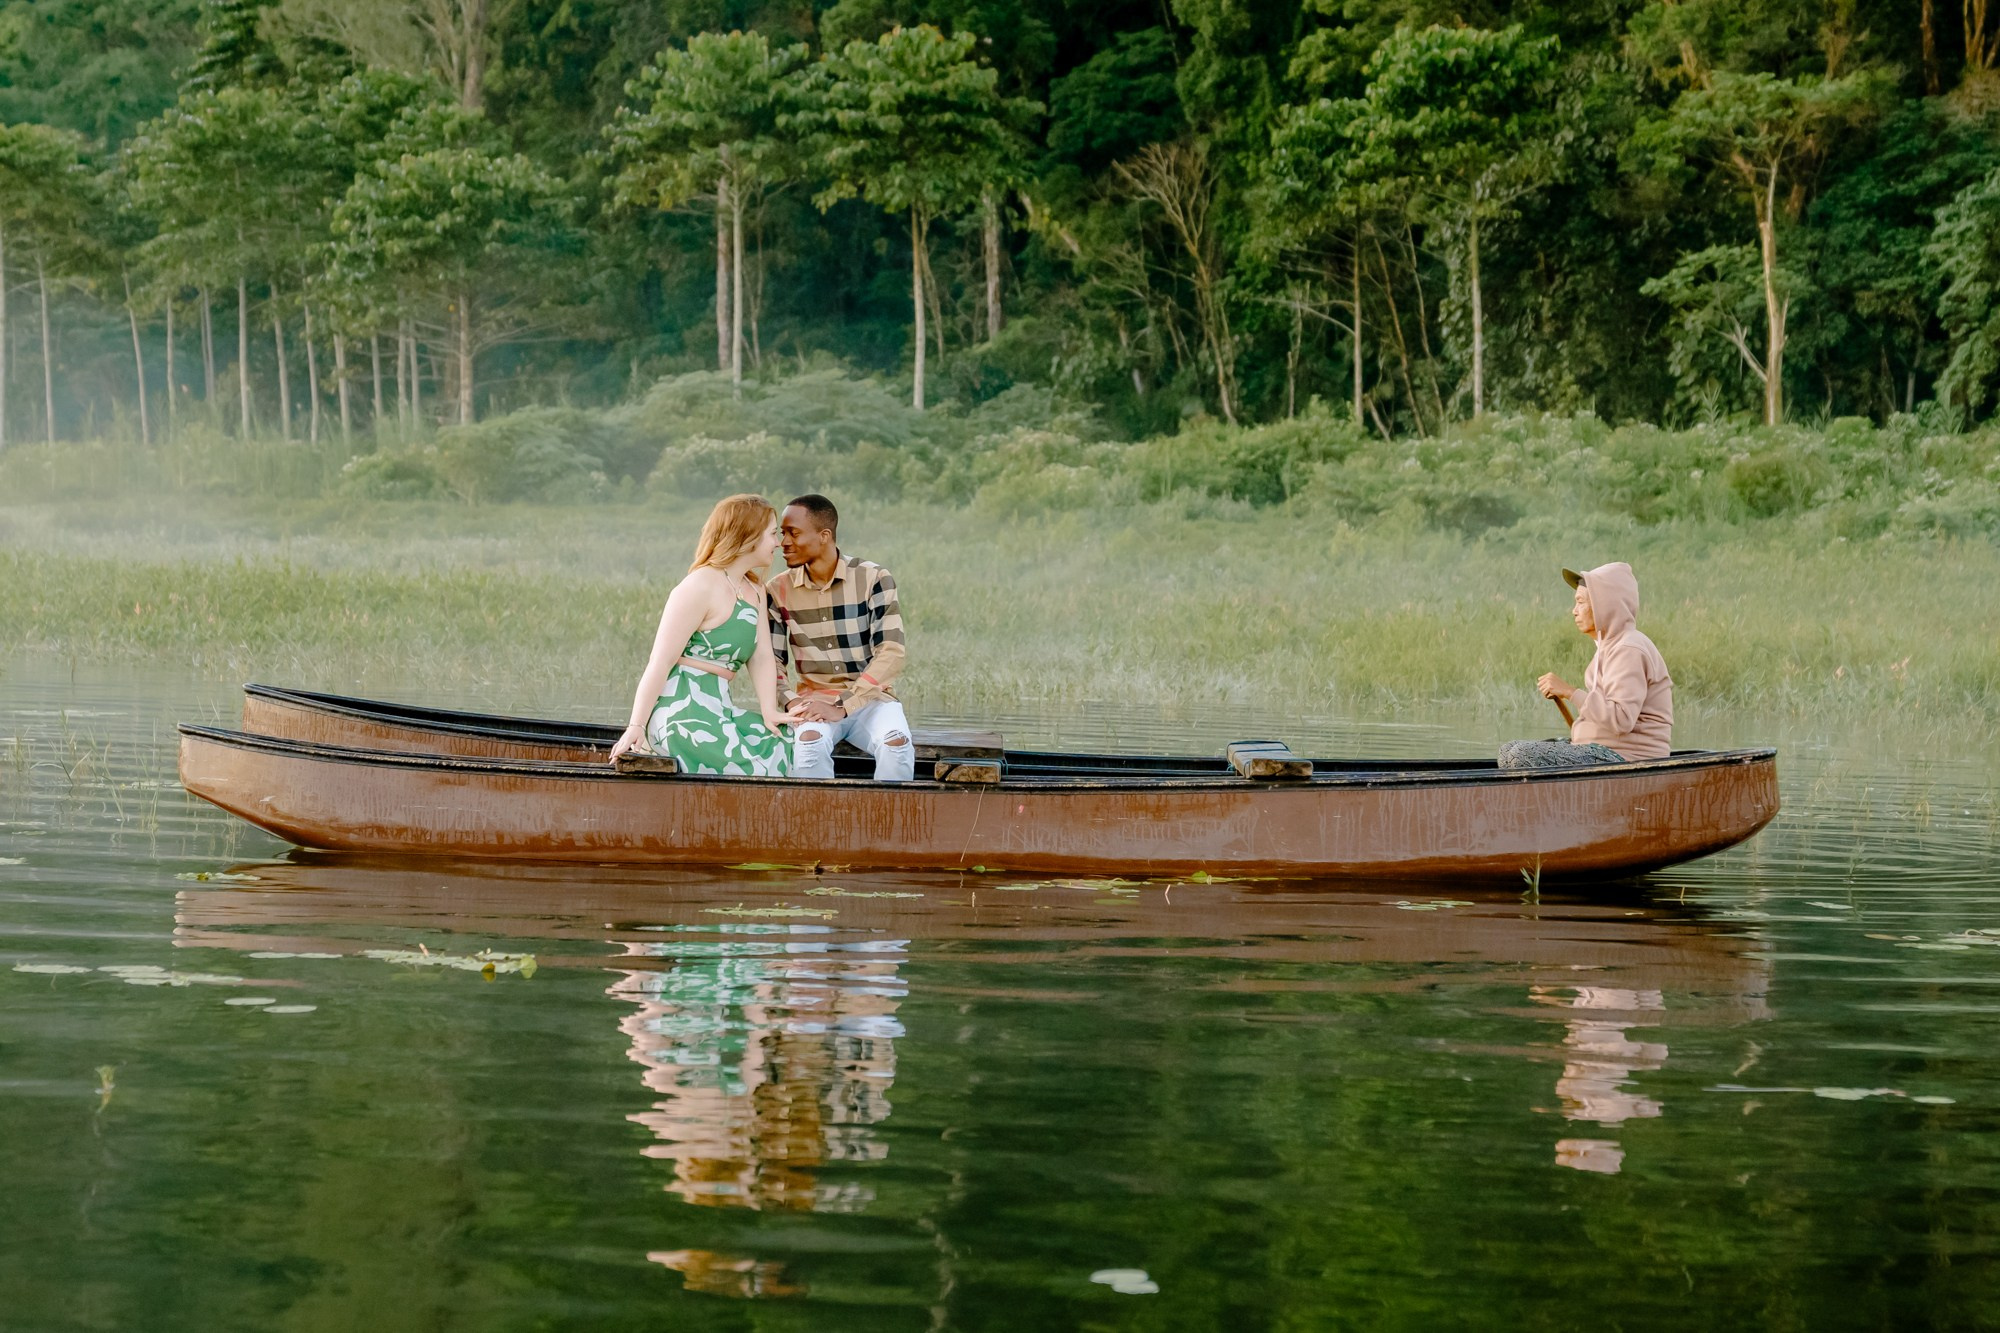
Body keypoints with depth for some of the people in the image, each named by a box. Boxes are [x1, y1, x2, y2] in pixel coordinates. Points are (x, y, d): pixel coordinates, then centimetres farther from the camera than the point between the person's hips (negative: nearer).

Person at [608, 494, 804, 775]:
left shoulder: (754, 590, 18)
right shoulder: (701, 586, -11)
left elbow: (762, 656, 9)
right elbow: (662, 660, -14)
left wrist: (770, 712, -7)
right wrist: (636, 726, -18)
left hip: (716, 708, 9)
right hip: (681, 709, -9)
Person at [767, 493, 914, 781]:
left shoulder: (873, 578, -7)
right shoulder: (779, 590, 2)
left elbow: (891, 654, -14)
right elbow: (772, 660, 4)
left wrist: (842, 706, -22)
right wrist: (790, 702, -17)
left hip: (870, 699, -1)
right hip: (815, 700, 1)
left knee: (896, 744, -33)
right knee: (809, 742, -34)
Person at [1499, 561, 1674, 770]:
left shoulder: (1629, 651, -14)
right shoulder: (1611, 646, 18)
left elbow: (1621, 719, -25)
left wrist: (1570, 692, -22)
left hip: (1626, 759, -10)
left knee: (1523, 757, -19)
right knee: (1509, 751, 7)